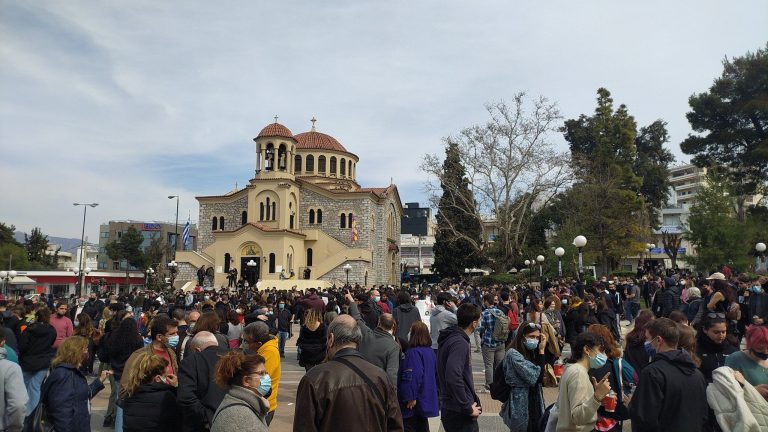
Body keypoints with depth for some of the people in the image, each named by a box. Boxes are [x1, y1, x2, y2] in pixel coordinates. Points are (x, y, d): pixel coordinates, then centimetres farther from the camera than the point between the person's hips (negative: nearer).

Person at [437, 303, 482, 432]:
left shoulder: (450, 337, 8)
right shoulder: (459, 343, -20)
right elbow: (454, 379, -31)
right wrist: (468, 408, -22)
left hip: (449, 407, 9)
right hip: (460, 413, -9)